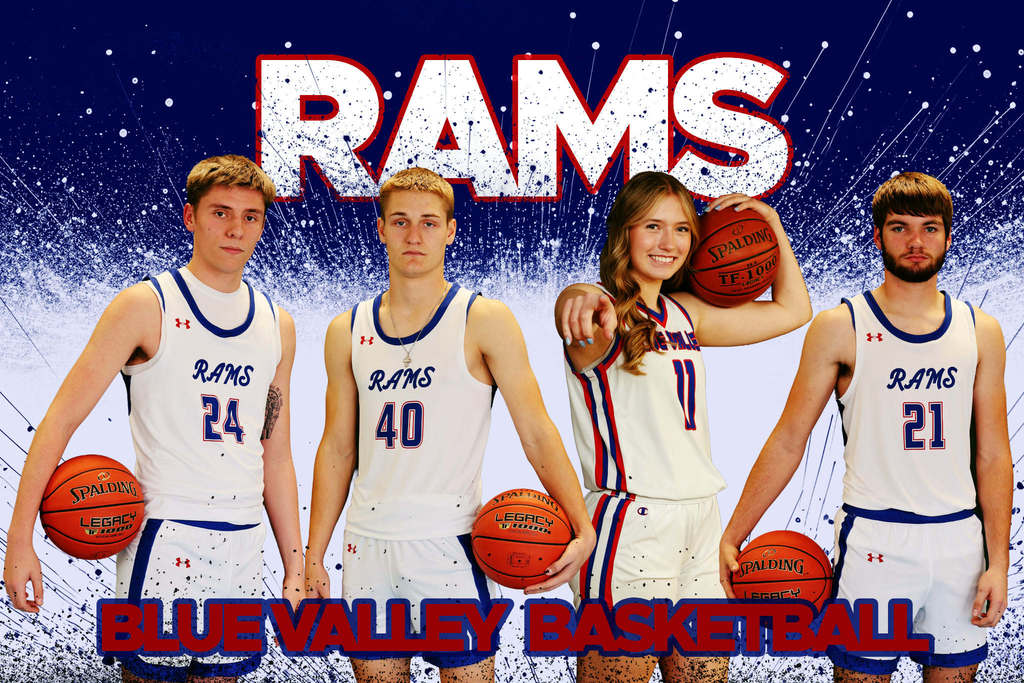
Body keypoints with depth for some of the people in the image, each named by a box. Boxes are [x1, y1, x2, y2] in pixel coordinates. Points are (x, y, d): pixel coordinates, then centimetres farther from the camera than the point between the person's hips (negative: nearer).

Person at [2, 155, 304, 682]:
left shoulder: (277, 325, 11)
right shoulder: (147, 306, -5)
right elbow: (60, 420, -8)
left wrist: (295, 568, 12)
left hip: (242, 543, 5)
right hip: (165, 537, -5)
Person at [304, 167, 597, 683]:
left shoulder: (484, 322, -3)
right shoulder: (347, 332, 8)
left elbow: (537, 432, -6)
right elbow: (337, 449, 12)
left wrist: (581, 528, -18)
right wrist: (314, 557, 8)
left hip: (448, 545, -3)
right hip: (367, 547, 4)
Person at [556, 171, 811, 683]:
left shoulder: (685, 314, 17)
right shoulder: (603, 313, -6)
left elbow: (791, 310, 26)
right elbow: (582, 324, -32)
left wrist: (770, 223, 17)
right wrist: (578, 301, -55)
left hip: (701, 523, 7)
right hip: (632, 524, -7)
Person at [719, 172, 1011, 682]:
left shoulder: (980, 332, 7)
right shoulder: (840, 328, -2)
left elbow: (993, 455, 8)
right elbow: (788, 441, 0)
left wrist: (998, 562, 1)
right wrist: (731, 539, -5)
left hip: (958, 541, 3)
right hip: (873, 541, -3)